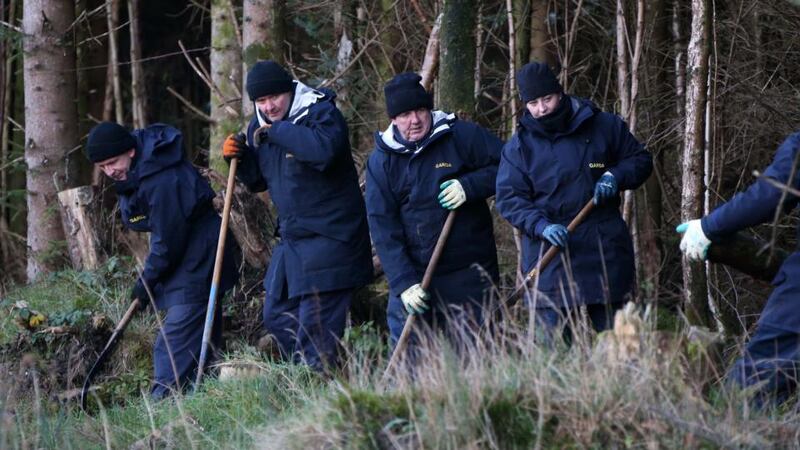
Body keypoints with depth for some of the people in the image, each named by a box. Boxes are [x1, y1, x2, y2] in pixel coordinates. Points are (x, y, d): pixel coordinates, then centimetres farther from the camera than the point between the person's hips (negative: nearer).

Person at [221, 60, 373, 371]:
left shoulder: (320, 113, -14)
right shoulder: (260, 126, 10)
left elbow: (324, 149, -37)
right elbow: (258, 181, 21)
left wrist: (277, 131, -26)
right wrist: (238, 157, 0)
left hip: (329, 237, -9)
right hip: (292, 236, 9)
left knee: (315, 323, -11)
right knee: (276, 317, 13)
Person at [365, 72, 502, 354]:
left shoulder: (462, 137, -4)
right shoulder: (381, 161, 1)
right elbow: (383, 228, -3)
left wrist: (469, 186, -17)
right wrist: (403, 282, -13)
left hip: (469, 275, -1)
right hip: (413, 274, 1)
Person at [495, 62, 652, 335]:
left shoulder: (604, 126, 4)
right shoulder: (519, 146, 2)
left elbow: (641, 160, 13)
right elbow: (509, 199, -3)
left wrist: (615, 177, -8)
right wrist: (541, 226, -19)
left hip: (604, 249, 1)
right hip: (550, 253, -1)